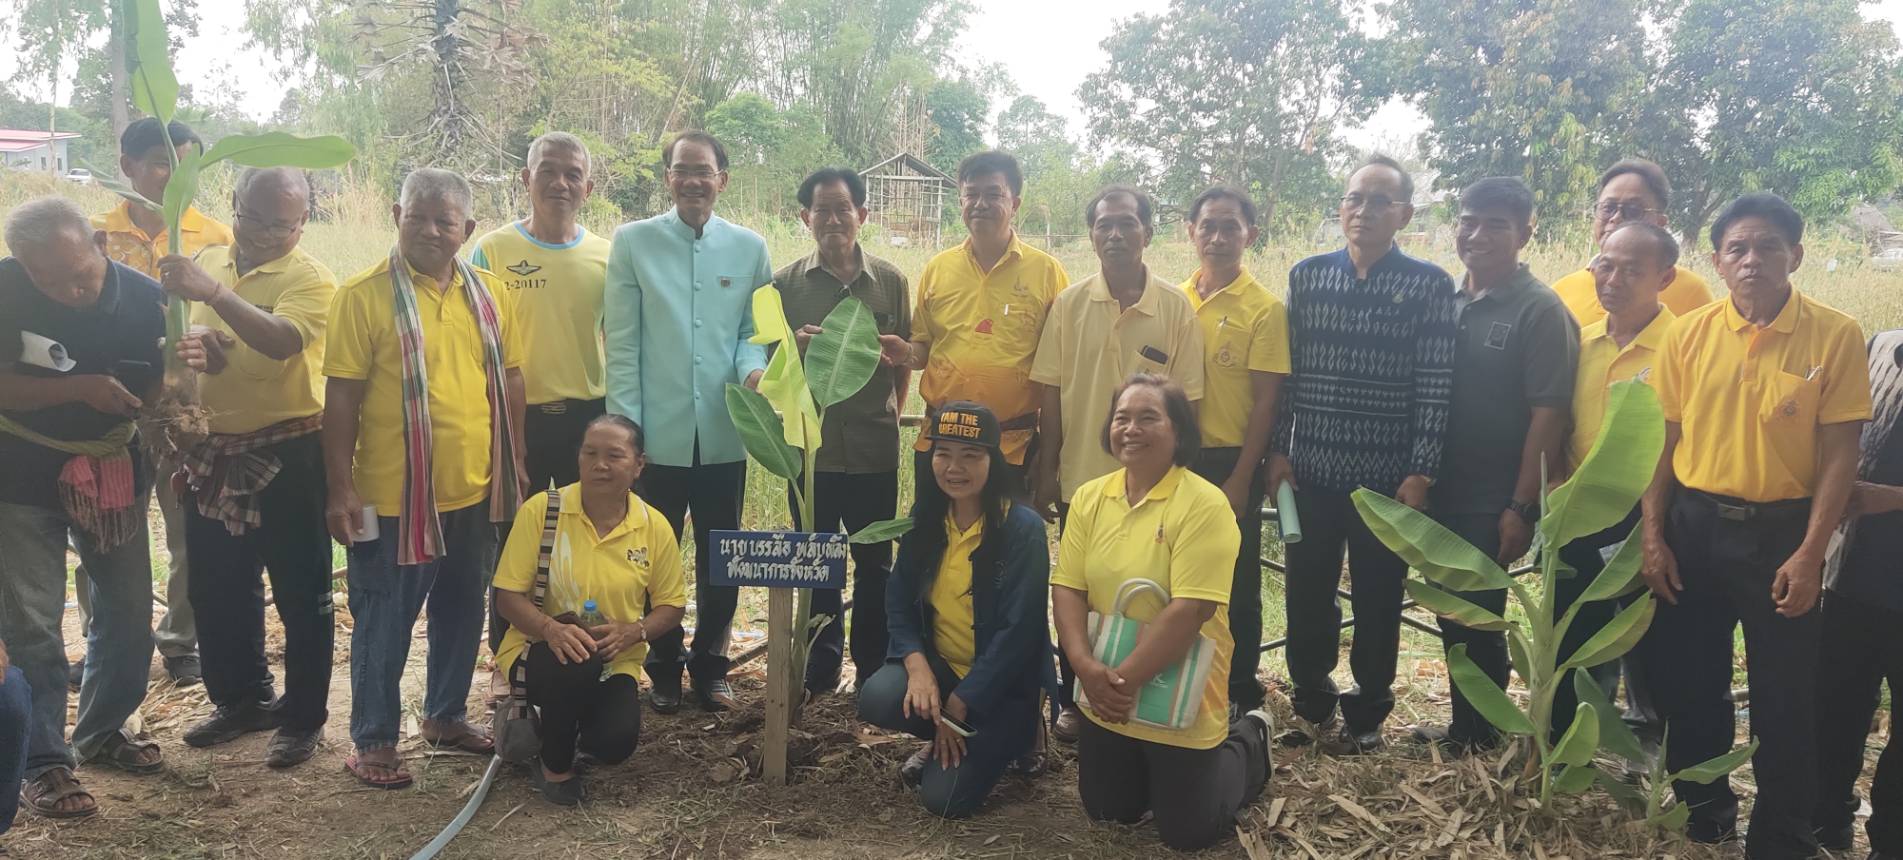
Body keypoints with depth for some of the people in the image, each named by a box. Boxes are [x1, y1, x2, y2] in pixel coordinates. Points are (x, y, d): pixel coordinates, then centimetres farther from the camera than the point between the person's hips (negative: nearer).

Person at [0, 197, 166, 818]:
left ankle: (102, 731, 31)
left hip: (111, 473, 3)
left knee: (128, 611, 10)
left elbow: (156, 391, -1)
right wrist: (79, 388, -27)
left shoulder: (144, 297, -12)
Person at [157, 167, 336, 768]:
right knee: (216, 590, 18)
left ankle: (304, 717, 18)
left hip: (288, 455, -6)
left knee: (301, 594, 4)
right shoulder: (207, 261, 6)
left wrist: (213, 292, -41)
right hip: (214, 452, 7)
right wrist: (193, 350, -14)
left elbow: (283, 340, -31)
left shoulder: (310, 279, -13)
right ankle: (242, 699, 36)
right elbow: (182, 337, 10)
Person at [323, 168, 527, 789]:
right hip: (392, 498, -5)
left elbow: (509, 382, 12)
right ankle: (373, 742, 21)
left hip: (474, 493, 5)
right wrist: (340, 489, -11)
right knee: (384, 623, 6)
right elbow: (341, 398, -10)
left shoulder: (488, 295, 6)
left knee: (462, 612, 18)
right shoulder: (364, 295, -9)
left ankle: (446, 714, 37)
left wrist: (514, 465, 10)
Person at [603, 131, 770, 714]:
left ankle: (710, 664, 29)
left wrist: (753, 367, -15)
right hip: (658, 433, -1)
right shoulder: (633, 242, 0)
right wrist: (626, 425, -7)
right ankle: (663, 666, 27)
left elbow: (754, 330, 8)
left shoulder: (749, 248, 5)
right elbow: (623, 342, -2)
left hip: (724, 432, 2)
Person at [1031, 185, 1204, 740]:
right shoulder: (1069, 303, -1)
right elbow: (1051, 396, 1)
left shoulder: (1177, 307, -4)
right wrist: (1046, 473, 0)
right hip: (1080, 477, 1)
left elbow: (1186, 401, -1)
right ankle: (1074, 701, 26)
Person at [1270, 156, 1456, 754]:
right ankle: (1312, 705, 30)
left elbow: (1435, 385, -6)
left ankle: (1365, 714, 26)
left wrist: (1420, 473, -11)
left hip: (1387, 476, -2)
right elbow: (1284, 369, 7)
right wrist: (1278, 448, 1)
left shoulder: (1430, 286, -3)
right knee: (1306, 596, 10)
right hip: (1310, 470, 3)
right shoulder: (1306, 276, 5)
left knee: (1377, 601, 9)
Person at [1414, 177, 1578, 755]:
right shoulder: (1446, 302, 8)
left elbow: (1548, 415, -14)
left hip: (1493, 501, -6)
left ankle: (1477, 740, 20)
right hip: (1444, 492, 6)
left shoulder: (1540, 311, -10)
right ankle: (1463, 728, 30)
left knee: (1477, 619, 2)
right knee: (1452, 615, 14)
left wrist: (1522, 507, -17)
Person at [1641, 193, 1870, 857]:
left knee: (1785, 695, 5)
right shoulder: (1689, 334, 0)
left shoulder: (1834, 336, -7)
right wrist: (1653, 537, 1)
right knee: (1687, 680, 13)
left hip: (1781, 529, -3)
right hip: (1693, 525, 3)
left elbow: (1839, 453, -7)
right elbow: (1663, 441, 5)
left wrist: (1809, 554, -12)